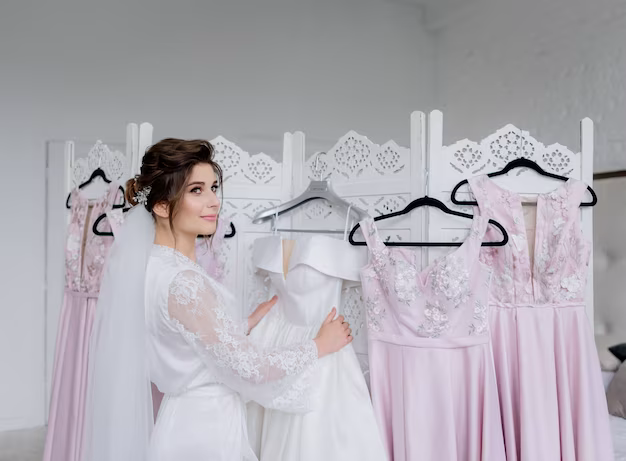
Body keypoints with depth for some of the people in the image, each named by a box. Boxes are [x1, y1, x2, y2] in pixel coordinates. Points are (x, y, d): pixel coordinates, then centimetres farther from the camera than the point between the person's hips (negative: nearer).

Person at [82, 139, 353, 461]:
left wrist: (249, 322, 11)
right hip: (204, 433, -9)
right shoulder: (182, 281, -26)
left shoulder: (156, 265, 3)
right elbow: (251, 367, -23)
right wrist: (321, 344, -9)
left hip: (193, 421, 9)